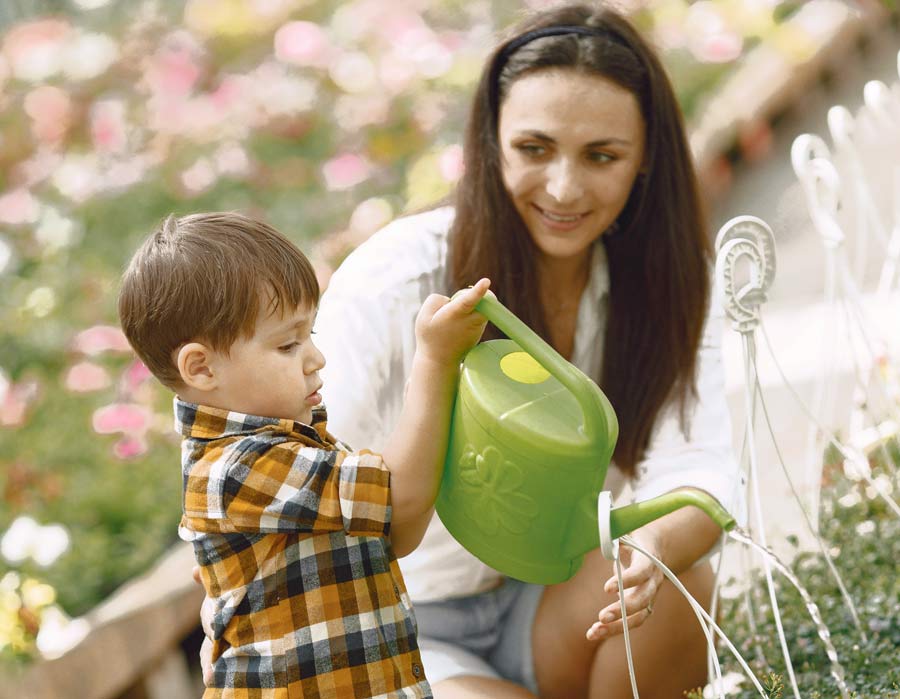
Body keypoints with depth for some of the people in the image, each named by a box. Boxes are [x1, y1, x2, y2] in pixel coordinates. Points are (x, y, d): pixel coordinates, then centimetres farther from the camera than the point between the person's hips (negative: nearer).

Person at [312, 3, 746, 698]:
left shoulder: (668, 278, -9)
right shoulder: (392, 282, -22)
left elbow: (701, 470, -19)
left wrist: (656, 546, -42)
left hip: (547, 615, 4)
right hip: (396, 636, -3)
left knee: (677, 580, -28)